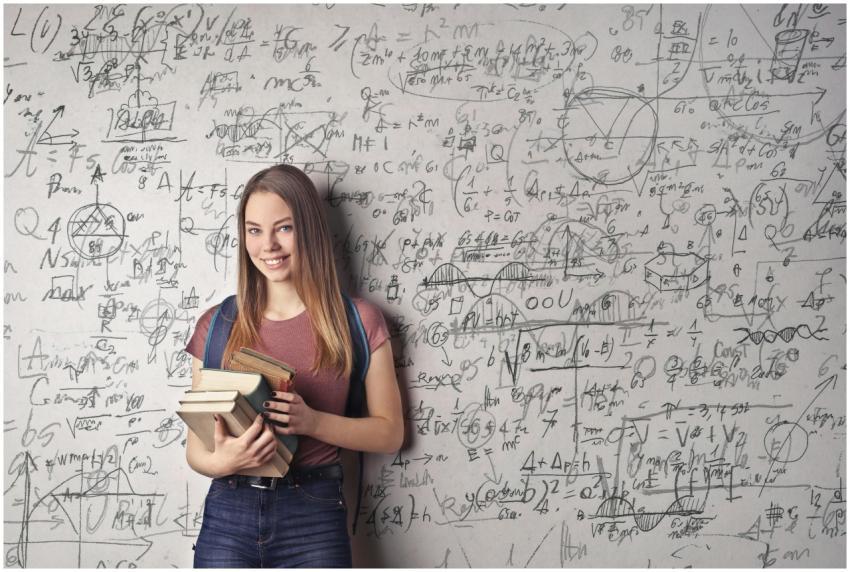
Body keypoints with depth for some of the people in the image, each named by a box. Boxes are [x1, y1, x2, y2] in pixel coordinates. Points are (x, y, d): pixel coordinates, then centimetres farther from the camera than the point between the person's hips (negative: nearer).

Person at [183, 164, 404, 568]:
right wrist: (222, 461, -16)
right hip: (227, 518, 2)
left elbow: (389, 434, 1)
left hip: (315, 520, -1)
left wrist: (312, 421, -15)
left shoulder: (358, 321, -1)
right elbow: (196, 447, 7)